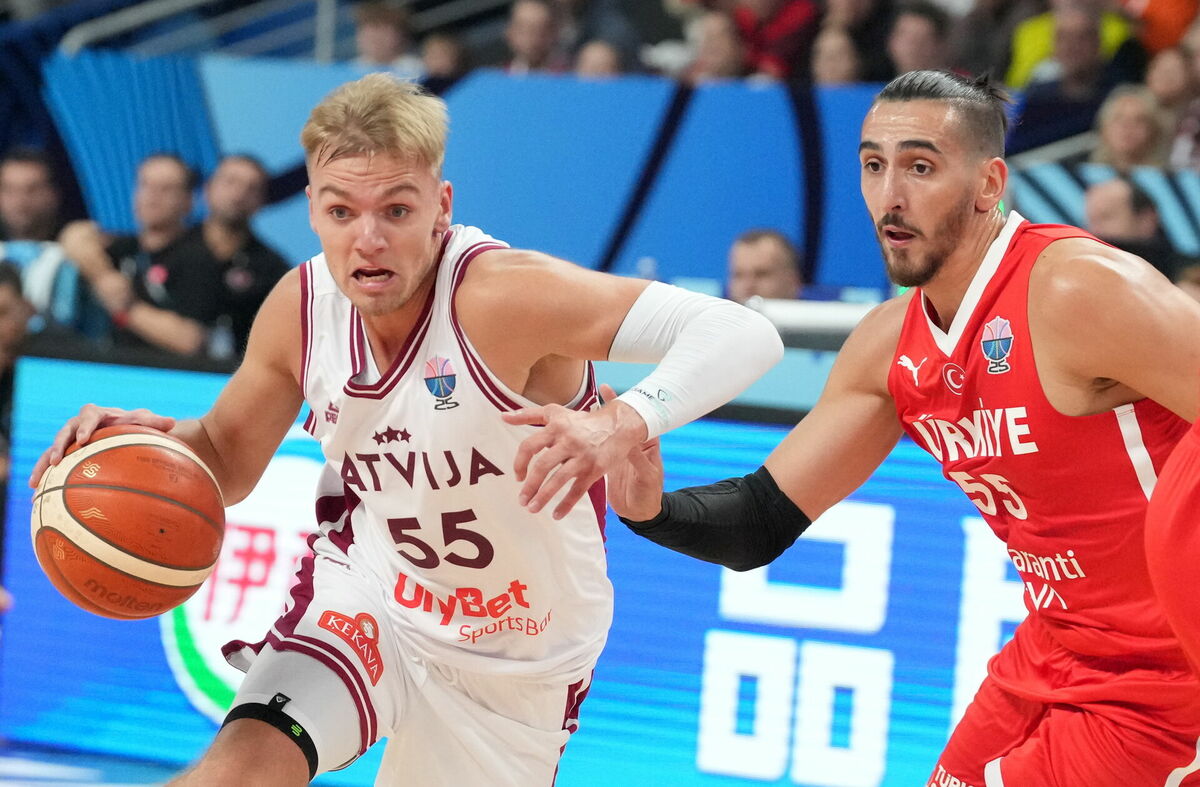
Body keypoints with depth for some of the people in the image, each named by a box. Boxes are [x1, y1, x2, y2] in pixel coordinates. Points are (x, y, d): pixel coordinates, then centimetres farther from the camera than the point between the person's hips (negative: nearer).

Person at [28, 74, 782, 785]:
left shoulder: (501, 294, -32)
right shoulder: (301, 307, -14)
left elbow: (743, 335, -41)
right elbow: (230, 458, 6)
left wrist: (623, 424, -60)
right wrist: (158, 440, -18)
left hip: (518, 655, -2)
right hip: (366, 597, 2)